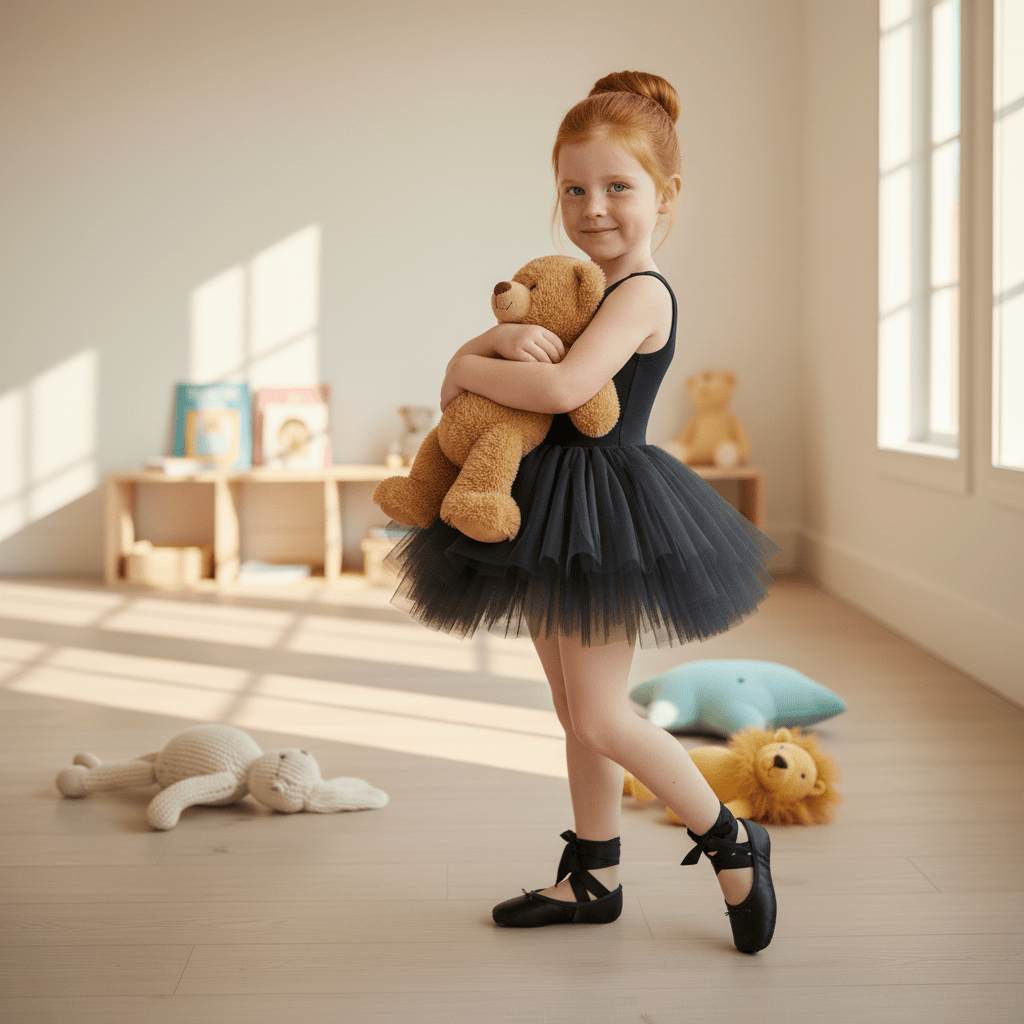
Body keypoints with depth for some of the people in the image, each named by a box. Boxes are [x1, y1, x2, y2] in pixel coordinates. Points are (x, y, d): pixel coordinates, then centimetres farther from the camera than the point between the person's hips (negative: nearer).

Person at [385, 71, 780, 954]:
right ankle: (595, 880, 27)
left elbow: (564, 388, -31)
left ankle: (730, 841, 13)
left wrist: (470, 370, -15)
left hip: (605, 510, -9)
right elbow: (473, 360, 8)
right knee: (577, 713, 15)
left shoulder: (643, 292, -16)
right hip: (556, 515, 10)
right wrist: (504, 337, -16)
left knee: (600, 718, -4)